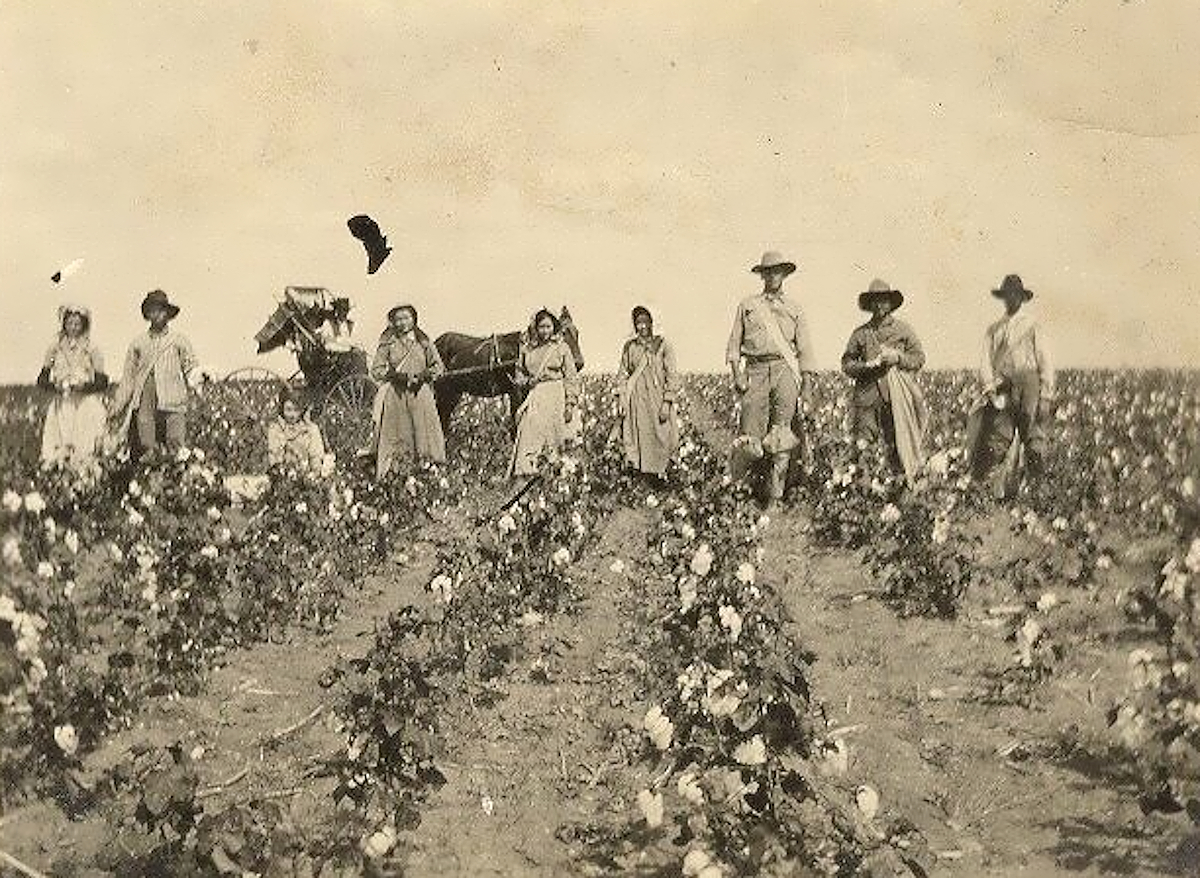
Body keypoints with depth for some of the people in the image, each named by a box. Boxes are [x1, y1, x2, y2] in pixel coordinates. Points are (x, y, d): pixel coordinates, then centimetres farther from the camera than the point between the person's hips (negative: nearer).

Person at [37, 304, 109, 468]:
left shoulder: (92, 351, 4)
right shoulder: (55, 350, 11)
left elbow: (103, 382, 2)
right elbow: (41, 380, 10)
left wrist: (84, 387, -15)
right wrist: (55, 386, -9)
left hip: (86, 407, -2)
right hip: (61, 407, 2)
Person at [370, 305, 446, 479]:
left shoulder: (423, 342, 9)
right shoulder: (387, 344, 6)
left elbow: (438, 365, 11)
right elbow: (375, 370, 3)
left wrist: (428, 373, -10)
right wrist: (391, 373, -15)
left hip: (420, 393, 1)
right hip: (395, 394, -1)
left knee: (425, 431, -6)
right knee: (394, 436, -4)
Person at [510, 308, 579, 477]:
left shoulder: (562, 348, 2)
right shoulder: (526, 349, 9)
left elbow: (571, 378, 3)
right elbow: (519, 373, 19)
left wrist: (570, 404, -3)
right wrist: (526, 381, -4)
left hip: (555, 395, -2)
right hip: (534, 396, 2)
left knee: (553, 435, -4)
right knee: (529, 433, -9)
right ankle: (524, 469, -10)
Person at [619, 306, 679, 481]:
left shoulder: (663, 345, 1)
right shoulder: (629, 347, 8)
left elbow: (672, 376, -1)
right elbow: (624, 376, 13)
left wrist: (667, 403, -9)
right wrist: (623, 405, 6)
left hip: (657, 399, -2)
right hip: (636, 401, 2)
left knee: (660, 440, -3)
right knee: (640, 439, -1)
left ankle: (660, 473, 9)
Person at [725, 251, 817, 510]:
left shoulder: (794, 309, 16)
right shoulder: (747, 305, 15)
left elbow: (804, 350, 13)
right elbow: (734, 343, 12)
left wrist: (806, 385, 5)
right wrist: (736, 373, -3)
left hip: (785, 370, 0)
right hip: (755, 369, 0)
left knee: (783, 439, -5)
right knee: (751, 439, -12)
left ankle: (774, 498, -2)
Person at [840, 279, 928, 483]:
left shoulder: (903, 330, 11)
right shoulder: (860, 333, 12)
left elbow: (919, 359, 10)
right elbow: (846, 364, 11)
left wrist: (897, 357, -7)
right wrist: (866, 366, -8)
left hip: (897, 398, -1)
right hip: (868, 396, 1)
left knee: (897, 444, -6)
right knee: (864, 448, -4)